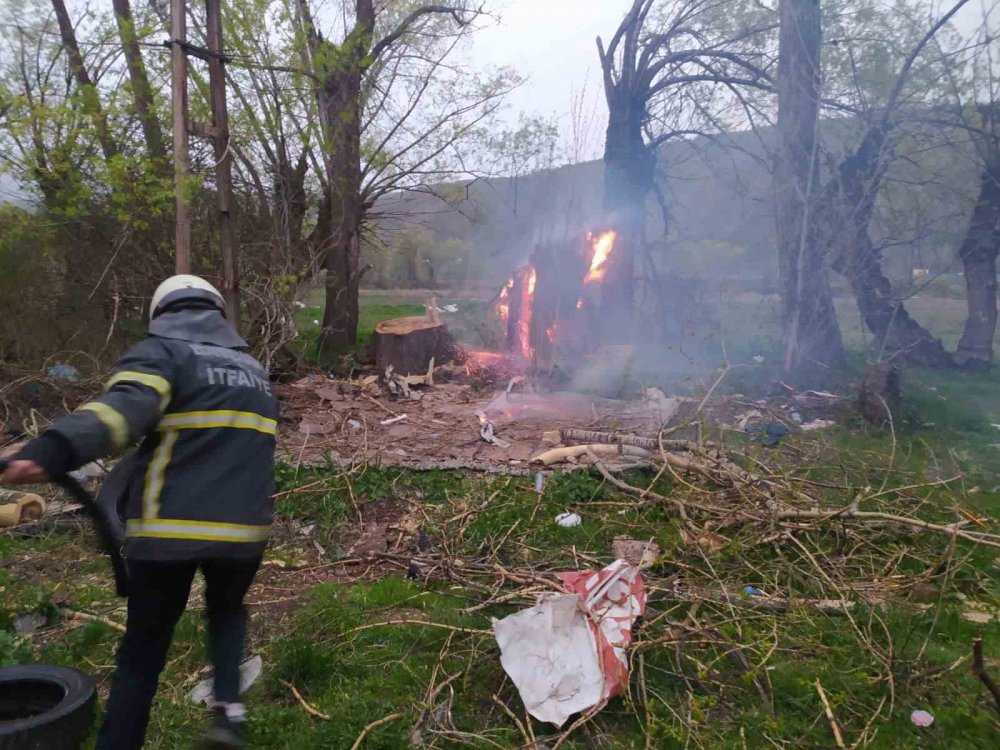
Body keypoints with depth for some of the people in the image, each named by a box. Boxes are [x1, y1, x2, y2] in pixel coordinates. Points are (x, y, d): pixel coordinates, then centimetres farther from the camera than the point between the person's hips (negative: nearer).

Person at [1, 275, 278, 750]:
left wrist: (55, 450, -39)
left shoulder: (161, 353, -1)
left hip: (168, 529, -4)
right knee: (227, 610, 30)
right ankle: (229, 709, 12)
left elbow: (126, 407, -24)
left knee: (142, 653, 14)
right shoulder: (252, 371, 17)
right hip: (242, 529, 4)